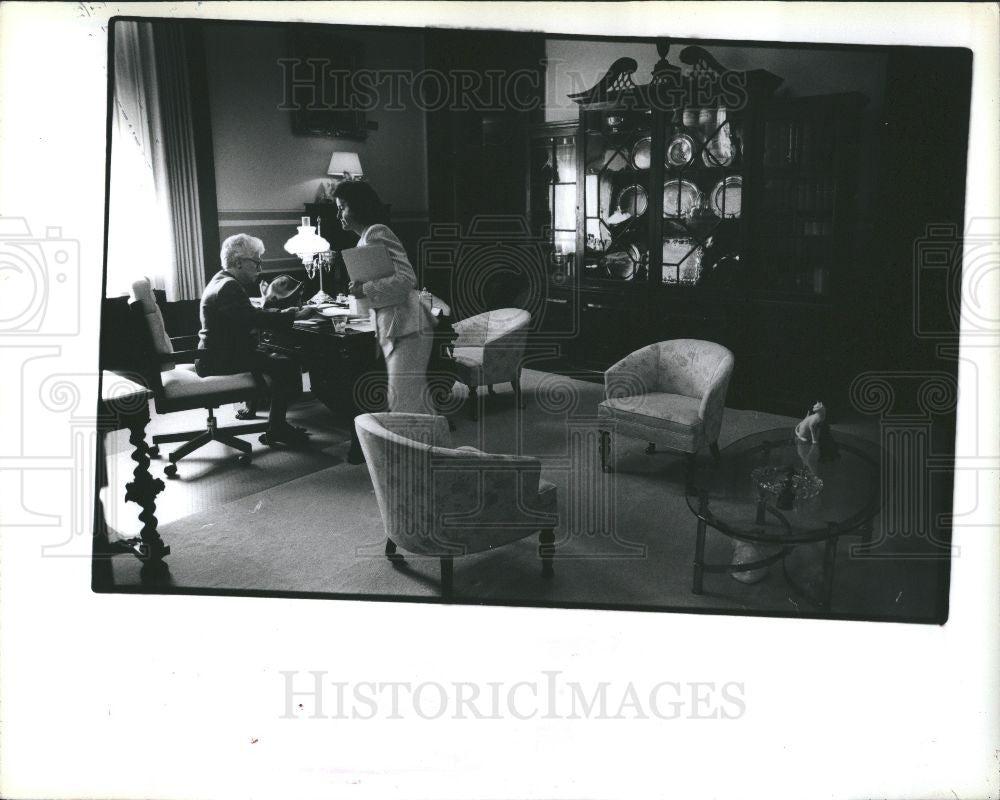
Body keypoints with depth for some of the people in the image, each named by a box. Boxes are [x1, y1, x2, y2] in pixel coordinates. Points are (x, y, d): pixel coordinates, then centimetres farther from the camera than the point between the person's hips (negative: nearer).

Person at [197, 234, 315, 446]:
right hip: (222, 360, -11)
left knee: (276, 356, 20)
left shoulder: (222, 281, 16)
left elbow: (249, 314, 19)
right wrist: (294, 316, -22)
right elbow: (254, 318, -27)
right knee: (287, 366, -15)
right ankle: (276, 430, -11)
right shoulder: (229, 287, -19)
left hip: (217, 354, 11)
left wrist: (282, 313, 7)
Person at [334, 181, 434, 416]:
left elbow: (406, 278, -21)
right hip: (392, 329, 11)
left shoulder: (376, 234, -11)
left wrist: (365, 289, -16)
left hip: (407, 328, -11)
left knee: (405, 402, -11)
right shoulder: (365, 238, 21)